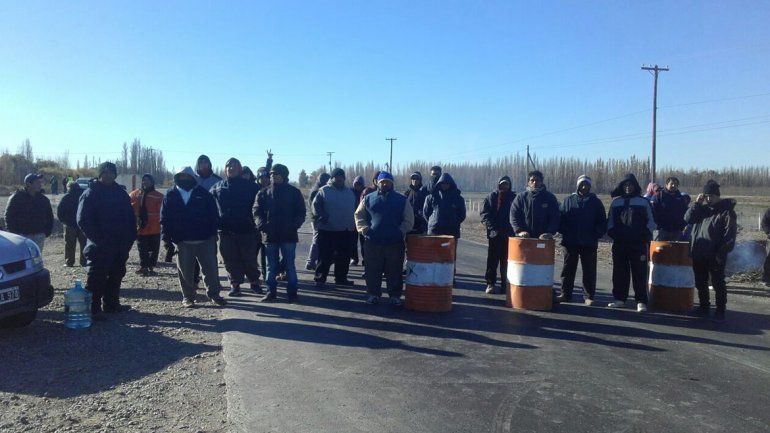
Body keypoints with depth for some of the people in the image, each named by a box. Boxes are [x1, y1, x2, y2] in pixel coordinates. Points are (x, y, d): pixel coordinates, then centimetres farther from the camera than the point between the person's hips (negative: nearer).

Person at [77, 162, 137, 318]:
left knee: (116, 275, 14)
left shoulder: (121, 193, 12)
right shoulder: (90, 194, -4)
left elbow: (130, 218, 14)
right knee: (97, 277, -3)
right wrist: (97, 239, -17)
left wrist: (129, 238, 2)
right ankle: (94, 308, 3)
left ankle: (111, 304, 26)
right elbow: (83, 220, -10)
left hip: (121, 245, 6)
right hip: (100, 247, -6)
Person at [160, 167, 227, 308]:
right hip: (182, 241, 0)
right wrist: (166, 237, -5)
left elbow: (213, 215, 2)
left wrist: (213, 232, -6)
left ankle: (214, 294, 16)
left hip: (205, 239, 0)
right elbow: (165, 218, 3)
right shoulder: (171, 196, 5)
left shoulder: (203, 194, 3)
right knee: (185, 270, 6)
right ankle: (187, 297, 19)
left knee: (210, 267, 4)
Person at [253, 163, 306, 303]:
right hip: (270, 234, 2)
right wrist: (262, 224, -15)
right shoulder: (263, 193, 7)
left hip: (288, 235, -2)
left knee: (290, 265, 3)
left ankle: (292, 292, 11)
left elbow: (301, 211, 1)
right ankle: (271, 292, 17)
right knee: (271, 266, 9)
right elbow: (257, 211, 2)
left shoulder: (294, 192, 2)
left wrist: (294, 225, -15)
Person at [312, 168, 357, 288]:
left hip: (346, 230, 6)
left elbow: (355, 209, 19)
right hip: (327, 230, -5)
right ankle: (320, 279, 6)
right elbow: (315, 205, -8)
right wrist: (322, 217, -23)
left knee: (344, 256, 12)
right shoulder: (324, 191, -3)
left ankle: (341, 278, 25)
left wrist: (353, 225, 11)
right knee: (325, 256, -3)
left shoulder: (349, 192, 14)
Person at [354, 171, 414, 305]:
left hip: (395, 243, 0)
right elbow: (359, 215, 13)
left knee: (394, 272, 4)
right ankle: (373, 294, 19)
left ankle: (395, 296, 14)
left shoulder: (402, 200, 7)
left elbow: (409, 219, 7)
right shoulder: (368, 199, 8)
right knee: (372, 271, 6)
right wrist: (363, 228, -1)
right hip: (373, 242, 1)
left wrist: (401, 230, -7)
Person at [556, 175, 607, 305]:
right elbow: (560, 219, 3)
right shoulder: (569, 200, 4)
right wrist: (565, 233, -8)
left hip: (589, 244, 0)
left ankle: (588, 296, 13)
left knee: (589, 271, 5)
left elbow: (602, 222, 6)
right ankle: (565, 294, 17)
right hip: (570, 242, 0)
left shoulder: (596, 202, 5)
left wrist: (596, 235, -6)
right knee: (568, 269, 8)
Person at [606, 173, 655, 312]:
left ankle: (641, 301, 1)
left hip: (638, 243, -3)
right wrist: (612, 232, 1)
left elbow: (651, 221, 7)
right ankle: (619, 298, 15)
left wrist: (645, 234, -7)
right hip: (619, 243, 3)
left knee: (639, 273, -3)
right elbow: (610, 221, 17)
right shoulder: (616, 202, 13)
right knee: (619, 272, 6)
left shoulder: (643, 202, 6)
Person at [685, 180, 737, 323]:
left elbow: (730, 233, -12)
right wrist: (696, 203, -5)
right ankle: (703, 307, 26)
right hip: (698, 254, 6)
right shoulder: (702, 208, 13)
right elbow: (687, 219, 5)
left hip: (715, 256, -6)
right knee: (700, 283, 14)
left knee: (718, 284, 1)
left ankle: (720, 311, 9)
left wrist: (722, 252, -20)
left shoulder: (727, 210, -6)